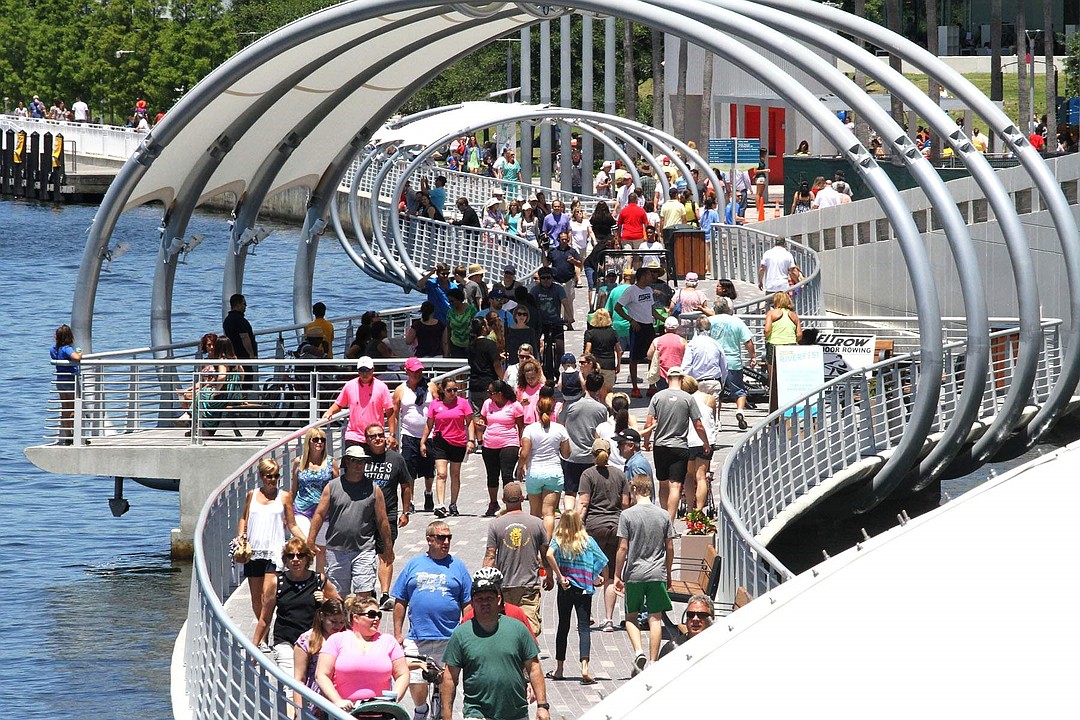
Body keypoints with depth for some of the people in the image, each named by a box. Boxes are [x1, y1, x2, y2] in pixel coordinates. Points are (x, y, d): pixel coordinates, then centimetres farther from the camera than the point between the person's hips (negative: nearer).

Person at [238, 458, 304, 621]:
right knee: (256, 597, 7)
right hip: (253, 551, 3)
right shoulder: (252, 495, 10)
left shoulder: (284, 497, 4)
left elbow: (292, 526, 7)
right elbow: (244, 519, 20)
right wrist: (241, 537, 2)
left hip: (274, 551, -3)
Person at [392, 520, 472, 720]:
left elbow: (468, 605, 7)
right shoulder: (414, 565, 9)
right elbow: (400, 602, 11)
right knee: (415, 682, -4)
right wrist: (398, 634, 5)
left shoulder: (457, 567, 7)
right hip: (417, 639, 0)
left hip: (449, 638, 0)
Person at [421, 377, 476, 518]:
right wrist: (422, 442, 7)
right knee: (441, 474, -13)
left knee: (455, 475, 11)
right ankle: (440, 506, -21)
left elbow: (470, 422, 3)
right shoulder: (435, 404, 3)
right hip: (440, 442, -1)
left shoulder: (462, 403, 1)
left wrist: (471, 440, -7)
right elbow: (429, 425, 10)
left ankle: (453, 505, 23)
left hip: (458, 443, 1)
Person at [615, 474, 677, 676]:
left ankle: (638, 652, -9)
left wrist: (617, 575, 1)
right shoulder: (663, 515, 3)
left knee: (631, 617, 11)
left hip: (634, 574, -2)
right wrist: (668, 573, 19)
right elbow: (670, 548, 7)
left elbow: (623, 548, -7)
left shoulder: (628, 515, -7)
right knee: (655, 618, 4)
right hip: (657, 574, 2)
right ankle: (653, 662, 3)